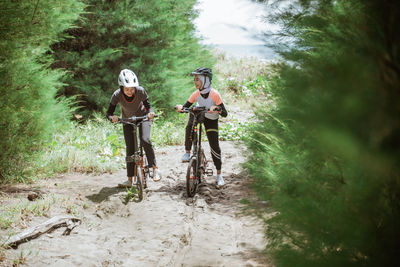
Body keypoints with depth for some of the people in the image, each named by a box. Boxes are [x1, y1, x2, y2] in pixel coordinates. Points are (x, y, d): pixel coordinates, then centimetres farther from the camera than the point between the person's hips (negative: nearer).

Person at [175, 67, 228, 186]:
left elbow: (225, 114, -28)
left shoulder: (214, 94, -29)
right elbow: (186, 106, -12)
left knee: (215, 146, -6)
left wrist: (217, 108, -48)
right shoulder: (196, 94, -19)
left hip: (211, 120, -3)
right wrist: (180, 107, -34)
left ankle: (219, 174, 9)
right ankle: (187, 153, -17)